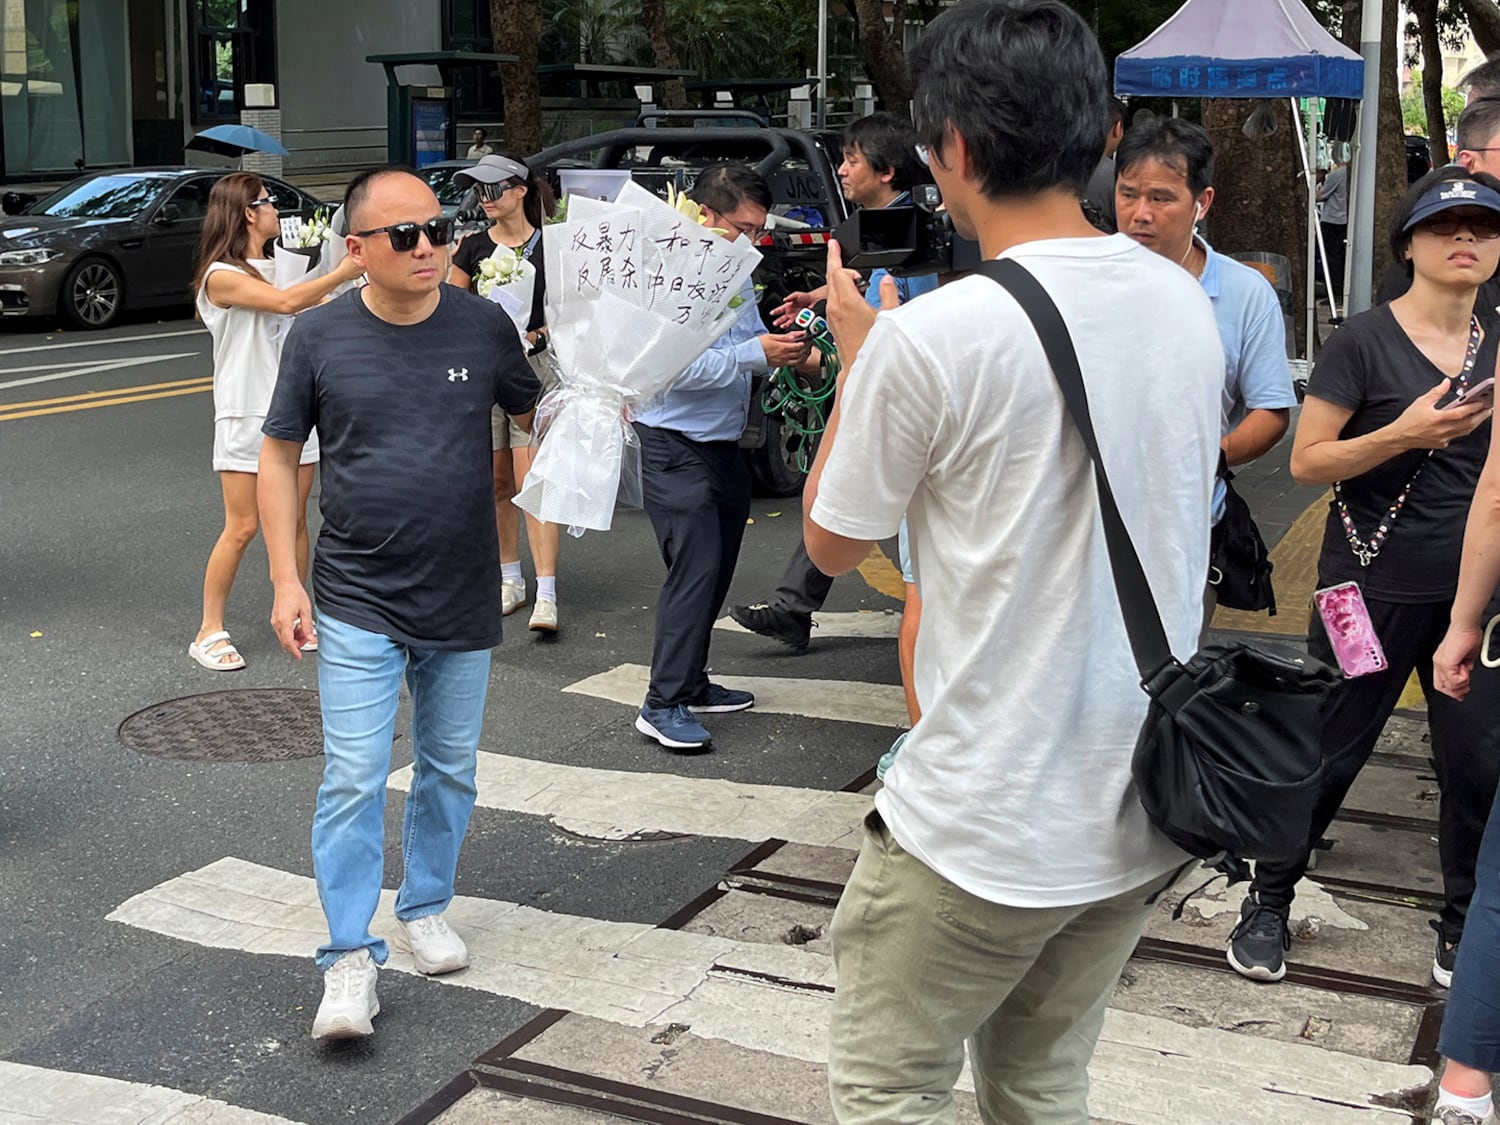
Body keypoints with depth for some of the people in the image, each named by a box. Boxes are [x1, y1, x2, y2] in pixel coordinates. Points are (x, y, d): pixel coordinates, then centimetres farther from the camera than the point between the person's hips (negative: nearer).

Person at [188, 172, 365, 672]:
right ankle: (209, 632, 4)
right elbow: (287, 302, -25)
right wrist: (343, 273, -18)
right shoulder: (222, 276, -13)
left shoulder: (276, 268, 13)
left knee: (295, 521, 10)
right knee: (242, 527, -6)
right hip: (246, 415, -7)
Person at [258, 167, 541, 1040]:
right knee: (354, 781, -6)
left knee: (450, 770, 15)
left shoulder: (483, 326, -3)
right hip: (358, 605, -2)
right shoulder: (320, 337, -6)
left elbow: (537, 414, 11)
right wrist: (286, 580, -4)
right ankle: (351, 959, 4)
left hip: (463, 605, 2)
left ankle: (426, 909, 35)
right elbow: (280, 456, 2)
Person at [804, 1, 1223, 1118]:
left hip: (986, 829, -6)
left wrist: (855, 354, 7)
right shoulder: (1186, 305, 0)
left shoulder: (932, 337, -20)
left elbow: (833, 543, -5)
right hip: (1146, 813, 7)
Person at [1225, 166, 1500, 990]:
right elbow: (1306, 461, -10)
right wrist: (1402, 434, -22)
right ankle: (1267, 902, 26)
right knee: (1330, 753, 6)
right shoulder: (1364, 342, -8)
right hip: (1377, 588, -4)